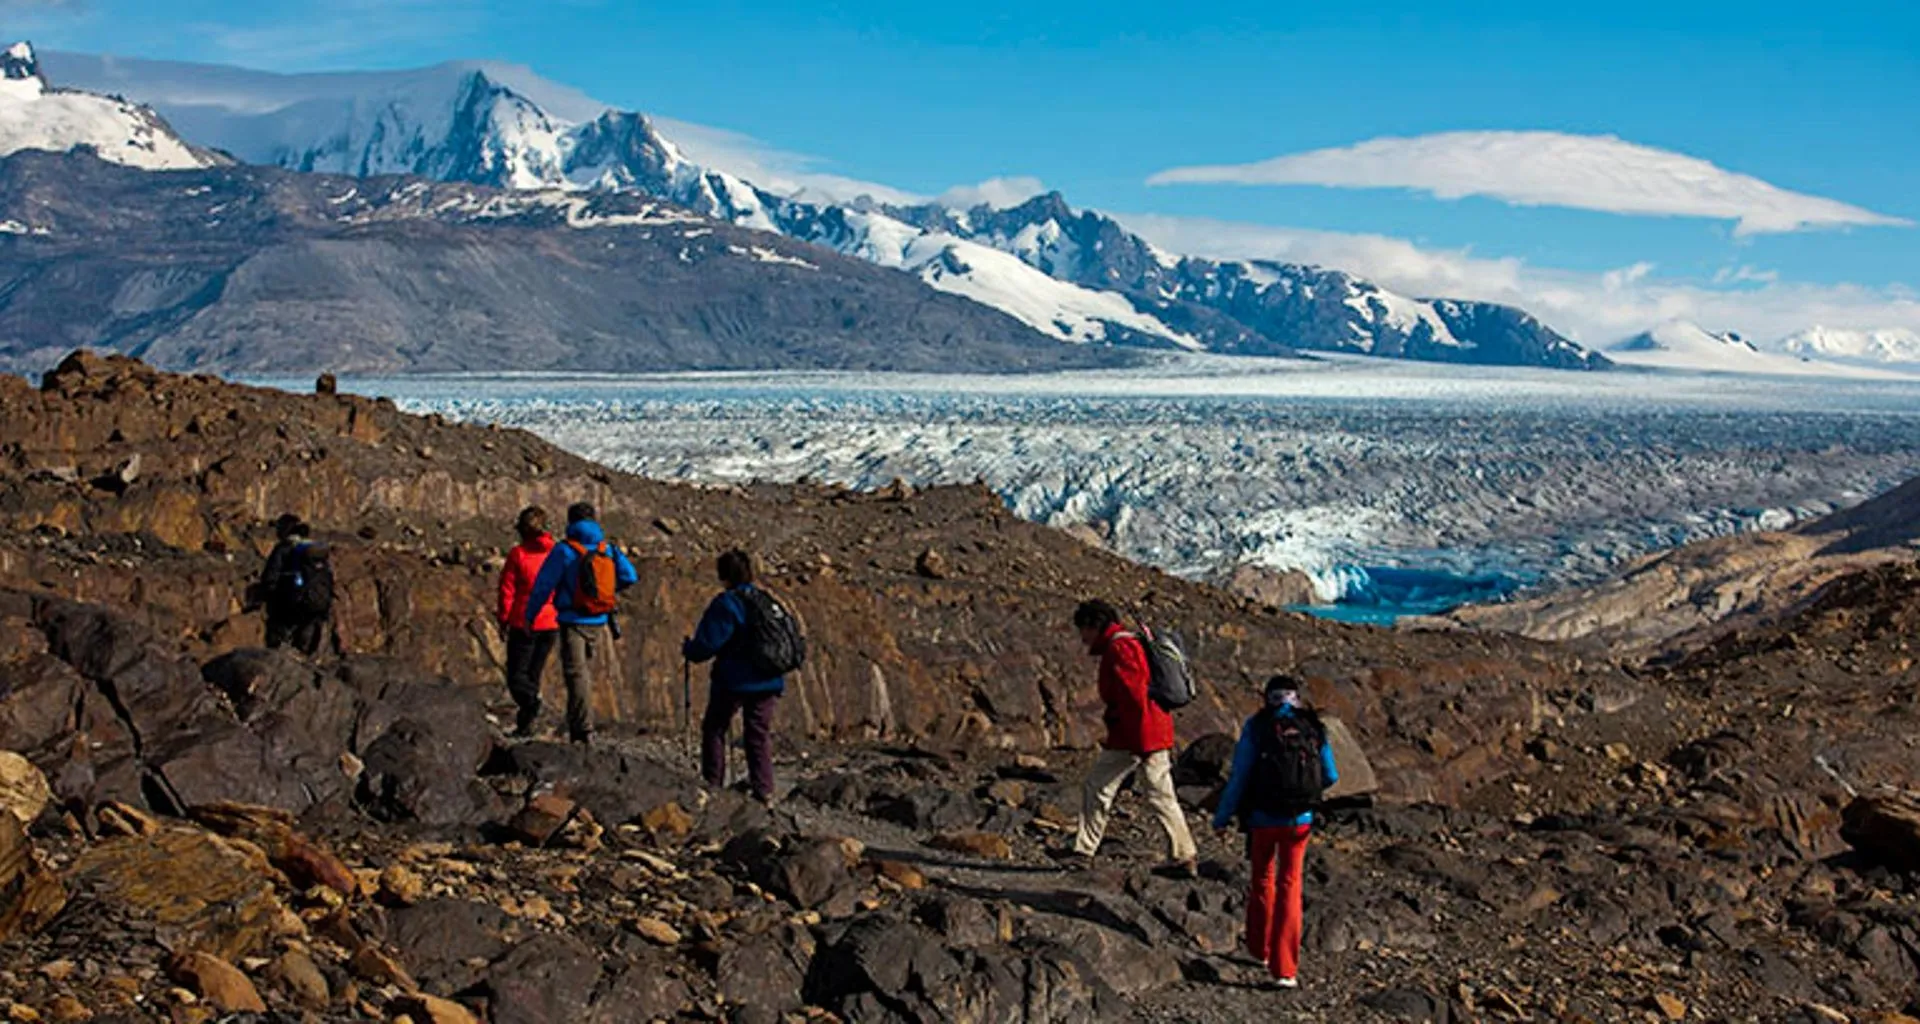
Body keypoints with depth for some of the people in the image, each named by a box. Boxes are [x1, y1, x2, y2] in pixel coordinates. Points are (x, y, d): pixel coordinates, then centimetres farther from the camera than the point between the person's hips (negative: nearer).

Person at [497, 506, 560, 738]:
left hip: (524, 623, -4)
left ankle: (530, 701, -25)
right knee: (535, 673, 15)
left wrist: (504, 620, 3)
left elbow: (507, 590, -6)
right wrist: (562, 616, 13)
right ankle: (525, 725, 15)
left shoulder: (518, 553, -7)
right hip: (551, 624, 4)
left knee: (516, 674, 4)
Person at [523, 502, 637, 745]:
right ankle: (577, 726, 22)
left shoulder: (564, 551, -7)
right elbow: (630, 577, 3)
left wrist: (529, 615, 6)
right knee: (586, 674, 16)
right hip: (598, 623, 5)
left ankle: (584, 732, -14)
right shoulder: (608, 549, 6)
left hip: (573, 623, -5)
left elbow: (543, 585, -5)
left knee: (576, 675, -5)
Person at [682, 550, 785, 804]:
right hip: (768, 681, 6)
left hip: (734, 681, -6)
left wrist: (688, 649, 5)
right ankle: (764, 792, 7)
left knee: (714, 729, 11)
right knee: (760, 735, 11)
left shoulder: (726, 604, -13)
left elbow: (707, 644, -15)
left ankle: (713, 785, 11)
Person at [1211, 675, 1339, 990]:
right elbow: (1330, 777, 5)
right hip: (1299, 821, 1)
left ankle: (1260, 949, 38)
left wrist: (1222, 817, 2)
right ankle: (1284, 968, 3)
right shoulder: (1313, 728, -2)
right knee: (1289, 887, 10)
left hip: (1262, 820, -1)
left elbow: (1239, 777, -8)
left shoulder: (1256, 727, -8)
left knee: (1262, 879, 22)